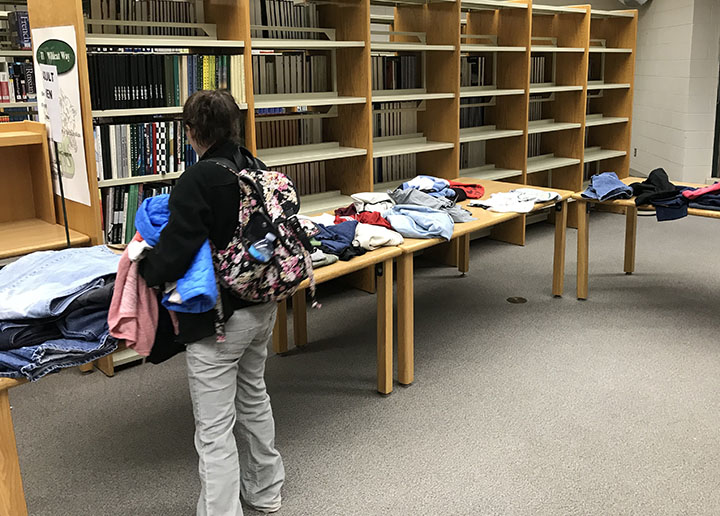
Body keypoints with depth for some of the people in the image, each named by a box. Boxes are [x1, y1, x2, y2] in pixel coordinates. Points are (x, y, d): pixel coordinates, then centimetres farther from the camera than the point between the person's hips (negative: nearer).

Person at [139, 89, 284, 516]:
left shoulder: (197, 180, -21)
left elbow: (175, 252, -22)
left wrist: (143, 266, -2)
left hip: (218, 318, -8)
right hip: (263, 307, 8)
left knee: (214, 429, 3)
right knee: (253, 395, 27)